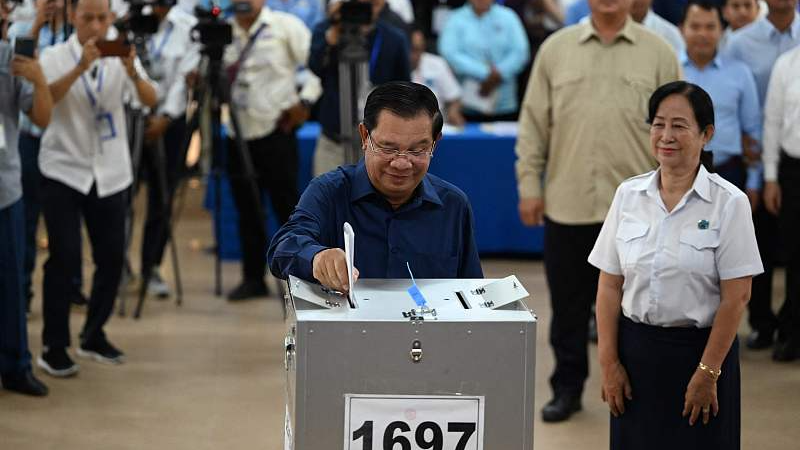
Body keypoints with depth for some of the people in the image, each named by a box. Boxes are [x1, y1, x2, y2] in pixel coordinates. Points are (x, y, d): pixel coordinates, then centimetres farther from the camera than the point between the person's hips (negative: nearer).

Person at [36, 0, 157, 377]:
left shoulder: (121, 56, 1)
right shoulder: (54, 57, -5)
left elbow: (150, 101, -13)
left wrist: (132, 71, -33)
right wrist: (80, 68, -36)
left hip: (110, 172, 3)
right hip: (64, 170, -3)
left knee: (112, 256, 5)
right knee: (64, 258, -8)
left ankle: (94, 336, 22)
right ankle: (53, 347, 1)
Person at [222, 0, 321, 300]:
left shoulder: (285, 26, -3)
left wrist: (305, 101, -12)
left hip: (275, 131, -4)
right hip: (239, 133, 4)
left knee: (287, 206, -1)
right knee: (246, 210, 9)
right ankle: (253, 278, 19)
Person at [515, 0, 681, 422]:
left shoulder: (659, 54, 3)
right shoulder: (555, 49, 5)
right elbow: (533, 122, 7)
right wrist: (529, 184, 2)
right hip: (567, 204, 1)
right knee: (569, 306, 10)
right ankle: (567, 387, 23)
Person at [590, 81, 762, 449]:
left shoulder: (729, 203, -8)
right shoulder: (629, 195, 2)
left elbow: (735, 298, -9)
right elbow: (609, 287, 4)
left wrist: (707, 372, -11)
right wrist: (609, 363, 0)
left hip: (700, 348, -3)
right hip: (636, 349, 3)